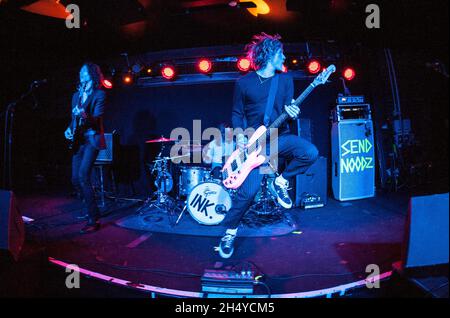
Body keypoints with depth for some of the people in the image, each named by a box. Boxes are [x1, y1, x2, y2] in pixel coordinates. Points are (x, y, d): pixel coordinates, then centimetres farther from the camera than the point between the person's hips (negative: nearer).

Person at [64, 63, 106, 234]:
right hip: (78, 140, 7)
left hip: (92, 139, -7)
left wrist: (85, 115, -35)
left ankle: (94, 219, -14)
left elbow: (96, 119, -15)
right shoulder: (76, 95, 15)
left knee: (83, 176, -20)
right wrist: (69, 129, 1)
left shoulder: (99, 95, -5)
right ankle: (91, 206, 29)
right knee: (76, 179, 6)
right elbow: (74, 117, 20)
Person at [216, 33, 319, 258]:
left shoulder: (285, 79, 9)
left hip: (280, 137, 3)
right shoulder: (243, 83, 2)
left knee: (310, 153, -27)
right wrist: (239, 135, -10)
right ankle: (230, 230, 7)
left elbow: (288, 106, 4)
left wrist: (292, 112, -20)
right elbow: (237, 113, 7)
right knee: (249, 190, -16)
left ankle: (280, 182, 0)